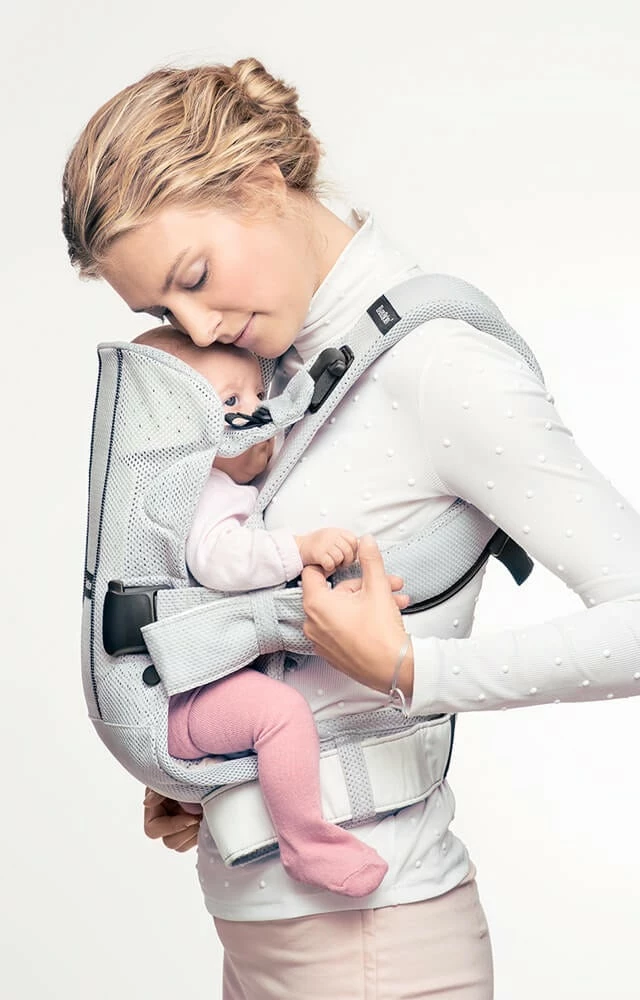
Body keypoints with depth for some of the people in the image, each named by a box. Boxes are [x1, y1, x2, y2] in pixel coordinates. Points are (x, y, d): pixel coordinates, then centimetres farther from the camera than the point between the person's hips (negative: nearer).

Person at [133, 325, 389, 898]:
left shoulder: (237, 493, 18)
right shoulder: (208, 497, -17)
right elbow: (219, 559, -35)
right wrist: (303, 548, -39)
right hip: (183, 702, -11)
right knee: (282, 708, -32)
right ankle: (310, 844, -24)